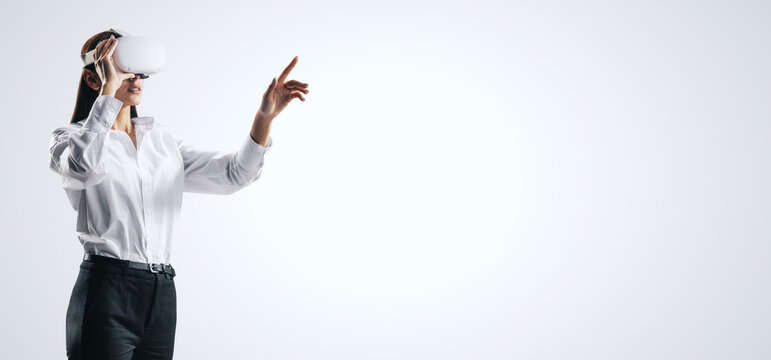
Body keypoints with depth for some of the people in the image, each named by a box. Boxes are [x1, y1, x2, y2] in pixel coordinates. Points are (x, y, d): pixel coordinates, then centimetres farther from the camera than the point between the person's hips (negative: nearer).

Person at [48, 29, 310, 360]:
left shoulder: (161, 140, 16)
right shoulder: (69, 137, 2)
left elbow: (233, 174, 6)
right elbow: (84, 168, -23)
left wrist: (264, 117, -9)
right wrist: (109, 88, -17)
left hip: (162, 295, 5)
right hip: (106, 291, -5)